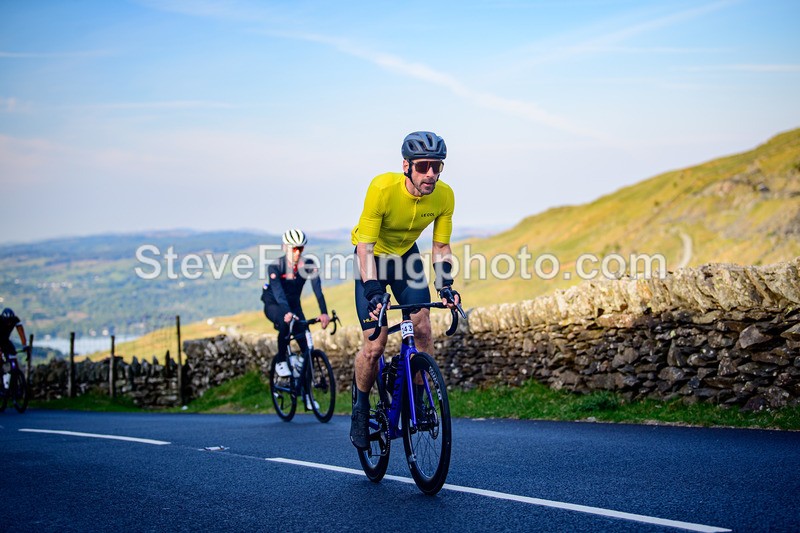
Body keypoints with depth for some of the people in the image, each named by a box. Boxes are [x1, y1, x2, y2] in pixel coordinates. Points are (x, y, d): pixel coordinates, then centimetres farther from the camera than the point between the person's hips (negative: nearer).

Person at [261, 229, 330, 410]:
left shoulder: (308, 265, -17)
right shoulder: (275, 266, -24)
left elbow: (317, 289, -29)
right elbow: (278, 292, -38)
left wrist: (324, 313, -45)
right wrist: (287, 312, -56)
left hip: (294, 305, 3)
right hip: (273, 305, -3)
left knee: (306, 346, -9)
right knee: (285, 324, -38)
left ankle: (306, 392, 2)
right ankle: (281, 361, -15)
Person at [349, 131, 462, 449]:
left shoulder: (444, 195, -21)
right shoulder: (383, 188, -33)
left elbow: (441, 246, -10)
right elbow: (365, 246, -30)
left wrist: (445, 286, -24)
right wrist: (373, 292, -40)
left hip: (406, 256, 4)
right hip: (373, 259, -3)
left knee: (422, 329, -14)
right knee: (374, 345, -12)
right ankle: (360, 406, 12)